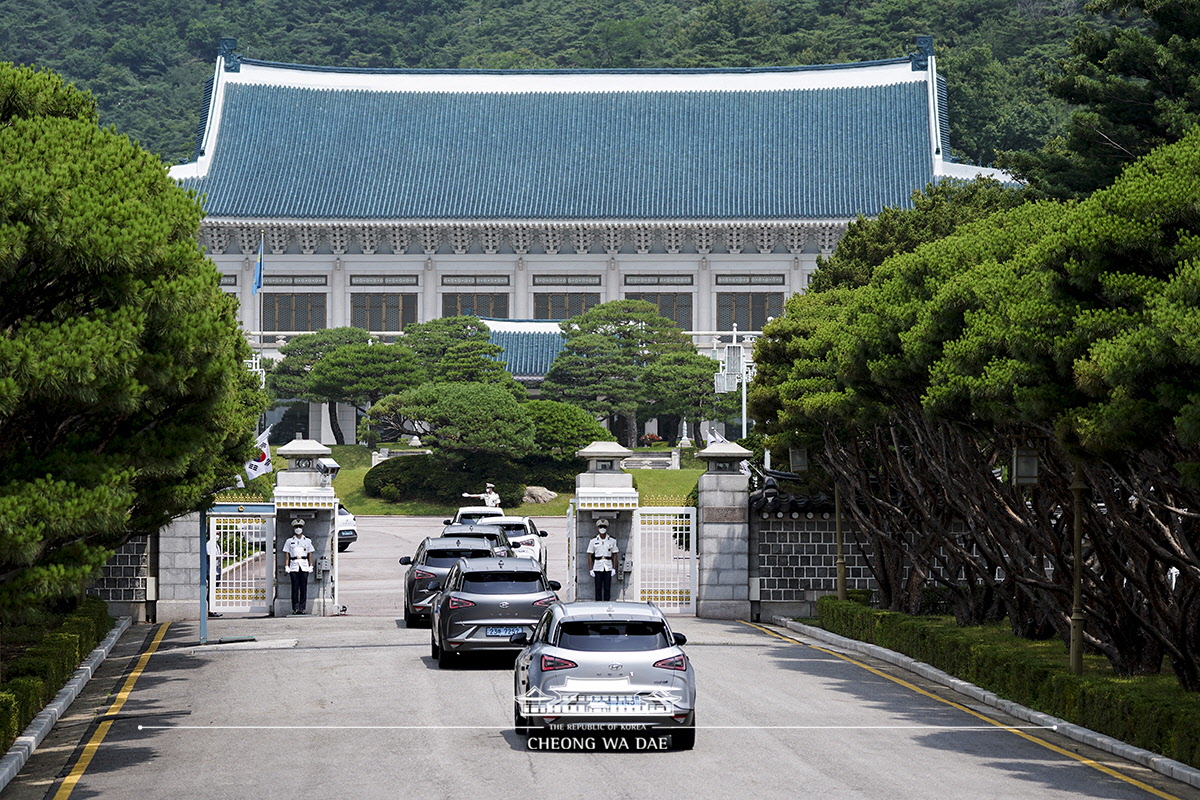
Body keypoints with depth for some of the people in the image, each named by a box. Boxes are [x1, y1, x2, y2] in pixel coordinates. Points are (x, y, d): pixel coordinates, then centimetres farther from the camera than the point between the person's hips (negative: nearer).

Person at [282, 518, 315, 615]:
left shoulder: (307, 541, 13)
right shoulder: (289, 541, 10)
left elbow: (310, 554, 11)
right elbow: (286, 555, 7)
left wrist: (311, 566, 3)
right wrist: (286, 566, -2)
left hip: (304, 565, 1)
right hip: (294, 565, -1)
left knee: (303, 587, -3)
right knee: (295, 587, -5)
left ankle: (302, 608, -1)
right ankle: (295, 608, -5)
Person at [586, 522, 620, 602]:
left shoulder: (612, 541, 5)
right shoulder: (593, 541, 3)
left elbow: (615, 555, 7)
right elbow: (589, 556, 3)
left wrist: (614, 568, -1)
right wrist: (590, 569, -4)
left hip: (608, 567, 1)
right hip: (597, 567, -1)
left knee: (607, 589, 0)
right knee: (598, 589, 0)